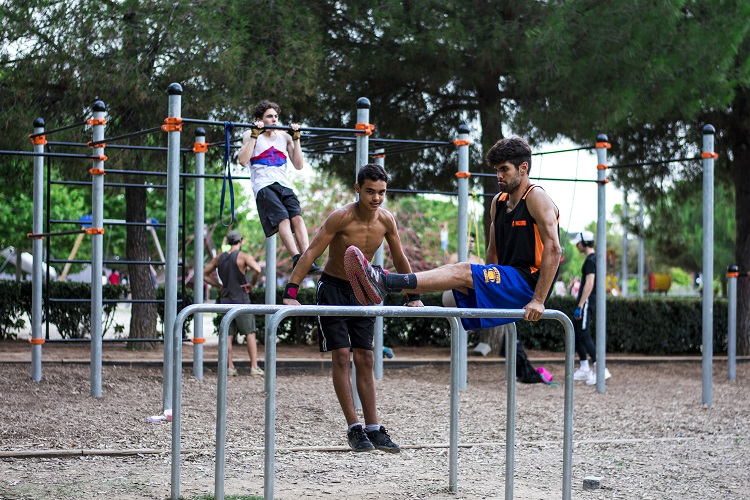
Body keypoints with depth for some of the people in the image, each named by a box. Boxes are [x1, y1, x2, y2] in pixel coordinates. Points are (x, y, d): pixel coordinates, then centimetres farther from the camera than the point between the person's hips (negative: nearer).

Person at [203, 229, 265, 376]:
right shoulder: (243, 256, -8)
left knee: (228, 335, 7)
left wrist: (219, 285, 15)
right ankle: (254, 367, -4)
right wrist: (252, 284, -10)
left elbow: (204, 274, 15)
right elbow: (257, 269, -25)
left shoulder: (219, 258, 9)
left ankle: (230, 367, 6)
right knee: (250, 334, 0)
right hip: (241, 301, -5)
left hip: (226, 300, 5)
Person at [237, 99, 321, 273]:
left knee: (297, 217, -24)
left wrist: (296, 138, 13)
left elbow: (299, 165, 18)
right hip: (263, 185, -4)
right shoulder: (251, 135, 11)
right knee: (282, 218, -28)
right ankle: (296, 259, -44)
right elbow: (243, 160, -7)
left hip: (284, 185, 4)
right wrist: (254, 135, -5)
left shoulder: (284, 136, 23)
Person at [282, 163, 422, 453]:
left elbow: (400, 260, 9)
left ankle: (373, 429, 4)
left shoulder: (386, 221, -7)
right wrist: (291, 293, -32)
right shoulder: (341, 217, -22)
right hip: (333, 288, -4)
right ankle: (354, 428, -7)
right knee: (341, 356, -9)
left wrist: (413, 296, 11)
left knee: (365, 360, 3)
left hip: (362, 290, 4)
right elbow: (310, 255, -24)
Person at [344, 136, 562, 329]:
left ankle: (386, 283, -40)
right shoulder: (498, 201, 19)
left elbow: (553, 250, -16)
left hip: (529, 282, -8)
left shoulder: (536, 198, -7)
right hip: (509, 286, 8)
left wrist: (538, 300, -21)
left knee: (463, 271, -25)